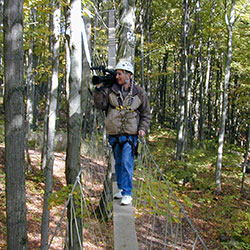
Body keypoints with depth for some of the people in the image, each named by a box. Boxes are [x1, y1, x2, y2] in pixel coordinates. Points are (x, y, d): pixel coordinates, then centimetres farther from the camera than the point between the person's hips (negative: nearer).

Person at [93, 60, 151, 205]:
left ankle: (127, 194, -6)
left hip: (130, 135, -3)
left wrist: (143, 128, -3)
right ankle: (121, 188, 29)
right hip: (114, 135, 3)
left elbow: (146, 114, 9)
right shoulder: (111, 90, 5)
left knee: (127, 163, -11)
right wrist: (99, 89, -10)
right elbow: (100, 104, 0)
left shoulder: (139, 93, 2)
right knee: (118, 163, 14)